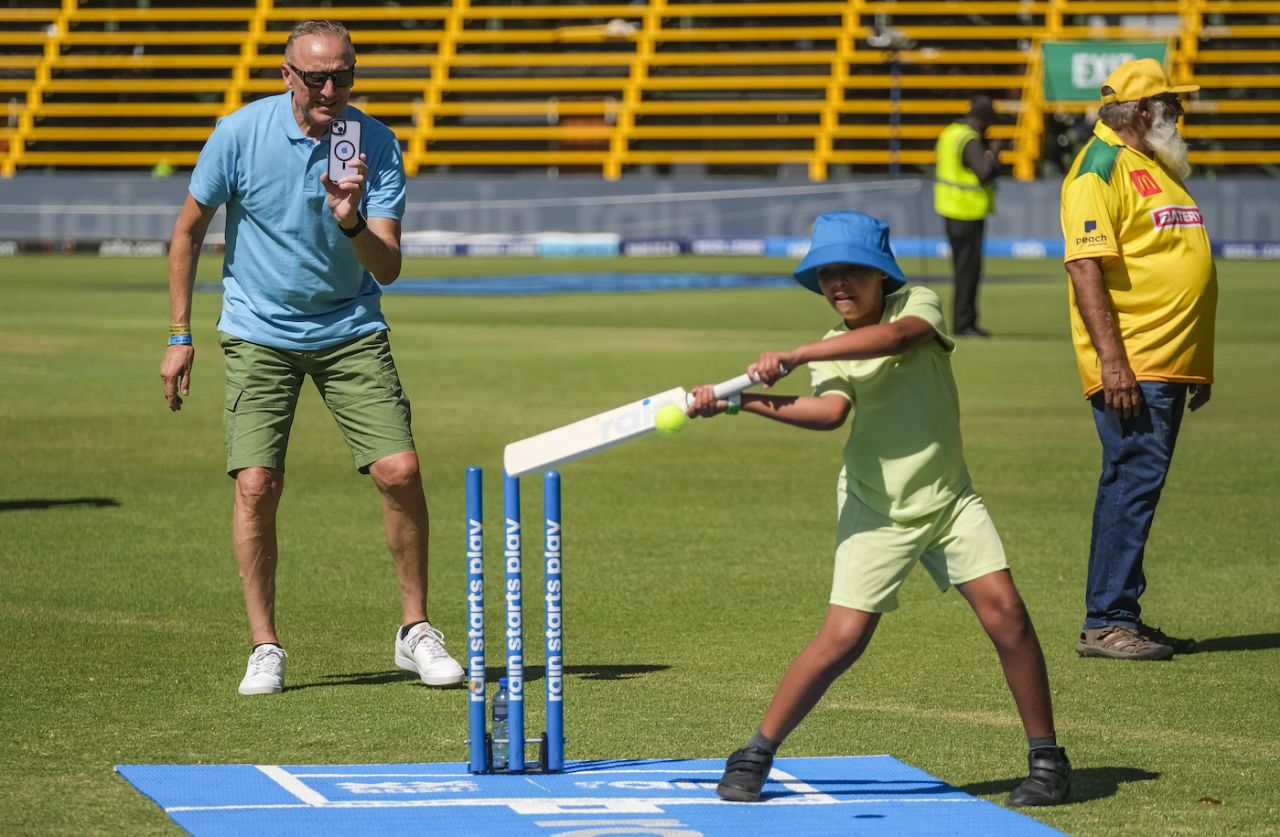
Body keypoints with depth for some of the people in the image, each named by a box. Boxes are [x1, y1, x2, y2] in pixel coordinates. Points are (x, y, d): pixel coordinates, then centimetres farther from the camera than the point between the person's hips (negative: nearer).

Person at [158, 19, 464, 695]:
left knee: (399, 471, -10)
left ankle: (415, 631, 6)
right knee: (256, 485, -12)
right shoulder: (241, 134, -12)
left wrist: (352, 223, -36)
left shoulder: (377, 146, -10)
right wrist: (180, 335, 0)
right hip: (258, 333, -1)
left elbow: (388, 268, -15)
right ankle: (265, 647, 1)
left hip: (351, 329, 1)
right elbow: (188, 231, 1)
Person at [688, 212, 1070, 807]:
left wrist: (794, 356, -33)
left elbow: (893, 337, -29)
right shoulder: (832, 351, 0)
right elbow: (830, 410, -22)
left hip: (948, 499, 0)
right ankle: (757, 754, 2)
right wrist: (740, 402, -36)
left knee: (1004, 610, -14)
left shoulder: (919, 305, -5)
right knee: (843, 636, -11)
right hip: (876, 510, 0)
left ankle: (1045, 758, -1)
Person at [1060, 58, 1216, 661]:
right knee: (1134, 482, -11)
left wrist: (1198, 365, 23)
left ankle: (1122, 617, 15)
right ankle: (1106, 624, -9)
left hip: (1168, 364, 9)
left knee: (1138, 487, 11)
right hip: (1130, 365, -9)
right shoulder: (1101, 168, -9)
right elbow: (1085, 268, -18)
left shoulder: (1154, 166, 20)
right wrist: (1111, 359, -25)